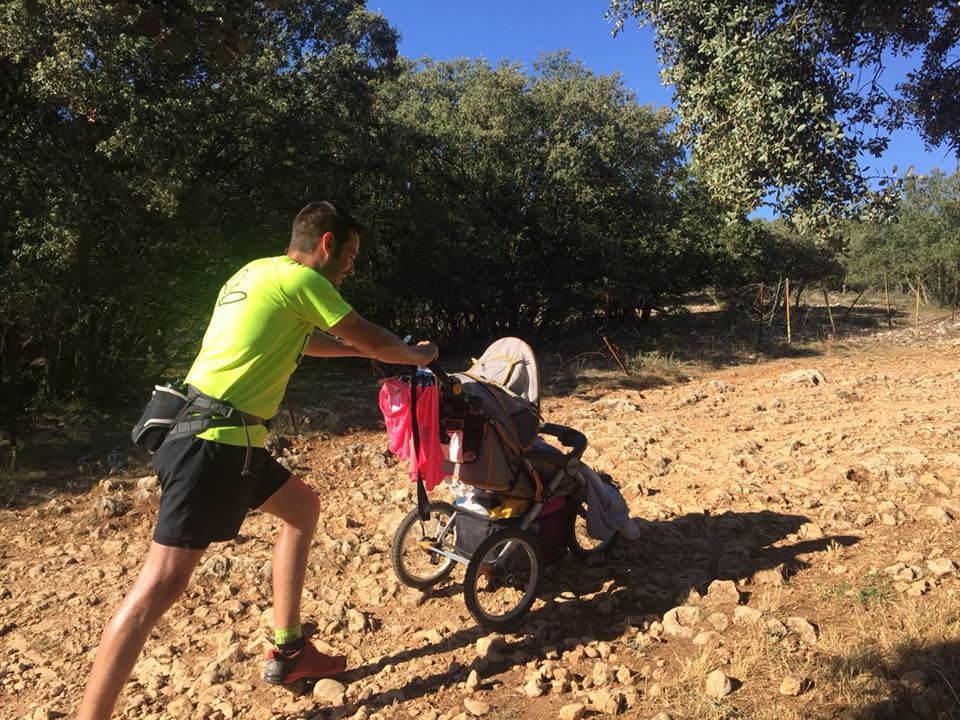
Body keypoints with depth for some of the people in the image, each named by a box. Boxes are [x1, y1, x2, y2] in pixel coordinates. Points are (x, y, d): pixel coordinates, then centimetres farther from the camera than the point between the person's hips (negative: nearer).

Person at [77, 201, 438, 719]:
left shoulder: (258, 272, 19)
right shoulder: (300, 279, -8)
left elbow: (310, 341, 33)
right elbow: (373, 342, -1)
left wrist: (375, 351, 35)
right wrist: (419, 355, 18)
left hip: (208, 434, 10)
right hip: (216, 439, -10)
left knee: (302, 506, 19)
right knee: (163, 581, -11)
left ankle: (289, 653, 25)